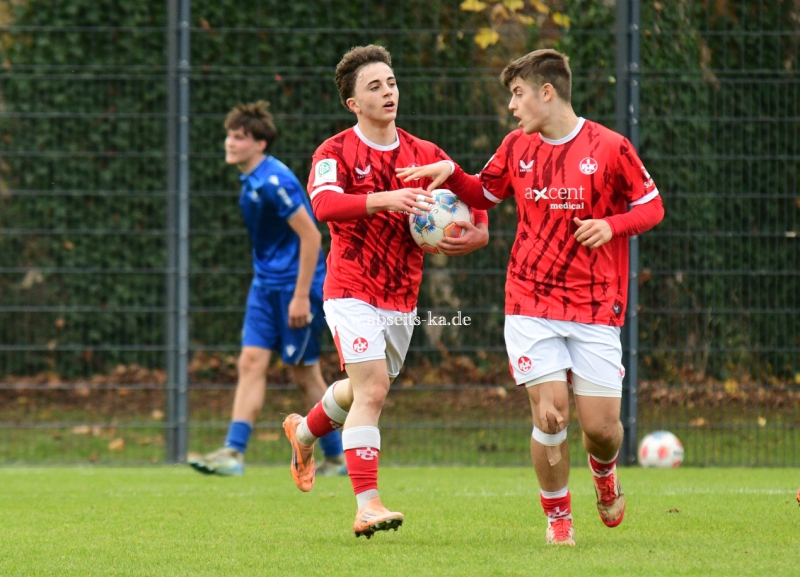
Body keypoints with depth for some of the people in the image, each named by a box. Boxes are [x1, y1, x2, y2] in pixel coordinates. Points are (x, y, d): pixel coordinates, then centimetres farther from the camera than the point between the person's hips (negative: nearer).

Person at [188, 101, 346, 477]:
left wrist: (301, 297, -22)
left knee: (304, 373, 0)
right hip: (266, 286, 9)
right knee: (251, 362, -1)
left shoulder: (275, 182, -19)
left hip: (295, 287, -9)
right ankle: (234, 452, -5)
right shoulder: (250, 181, 10)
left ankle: (336, 457, 12)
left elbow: (310, 236, -21)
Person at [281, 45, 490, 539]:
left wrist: (477, 234, -16)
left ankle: (305, 432, 51)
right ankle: (367, 505, -20)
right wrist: (384, 199, -41)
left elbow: (473, 200, 7)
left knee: (364, 391, 20)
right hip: (352, 291, -5)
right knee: (372, 389, -19)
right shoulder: (336, 153, -7)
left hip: (403, 298, 5)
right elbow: (324, 204, -27)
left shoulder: (426, 156, 6)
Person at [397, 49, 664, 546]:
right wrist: (451, 174, 4)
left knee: (601, 424, -3)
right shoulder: (517, 147, 6)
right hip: (531, 304, 2)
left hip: (596, 308, -2)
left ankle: (604, 473, 34)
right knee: (550, 411, -11)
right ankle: (558, 517, 7)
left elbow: (652, 206, 1)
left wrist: (612, 225, -16)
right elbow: (484, 193, 22)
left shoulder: (609, 147, -5)